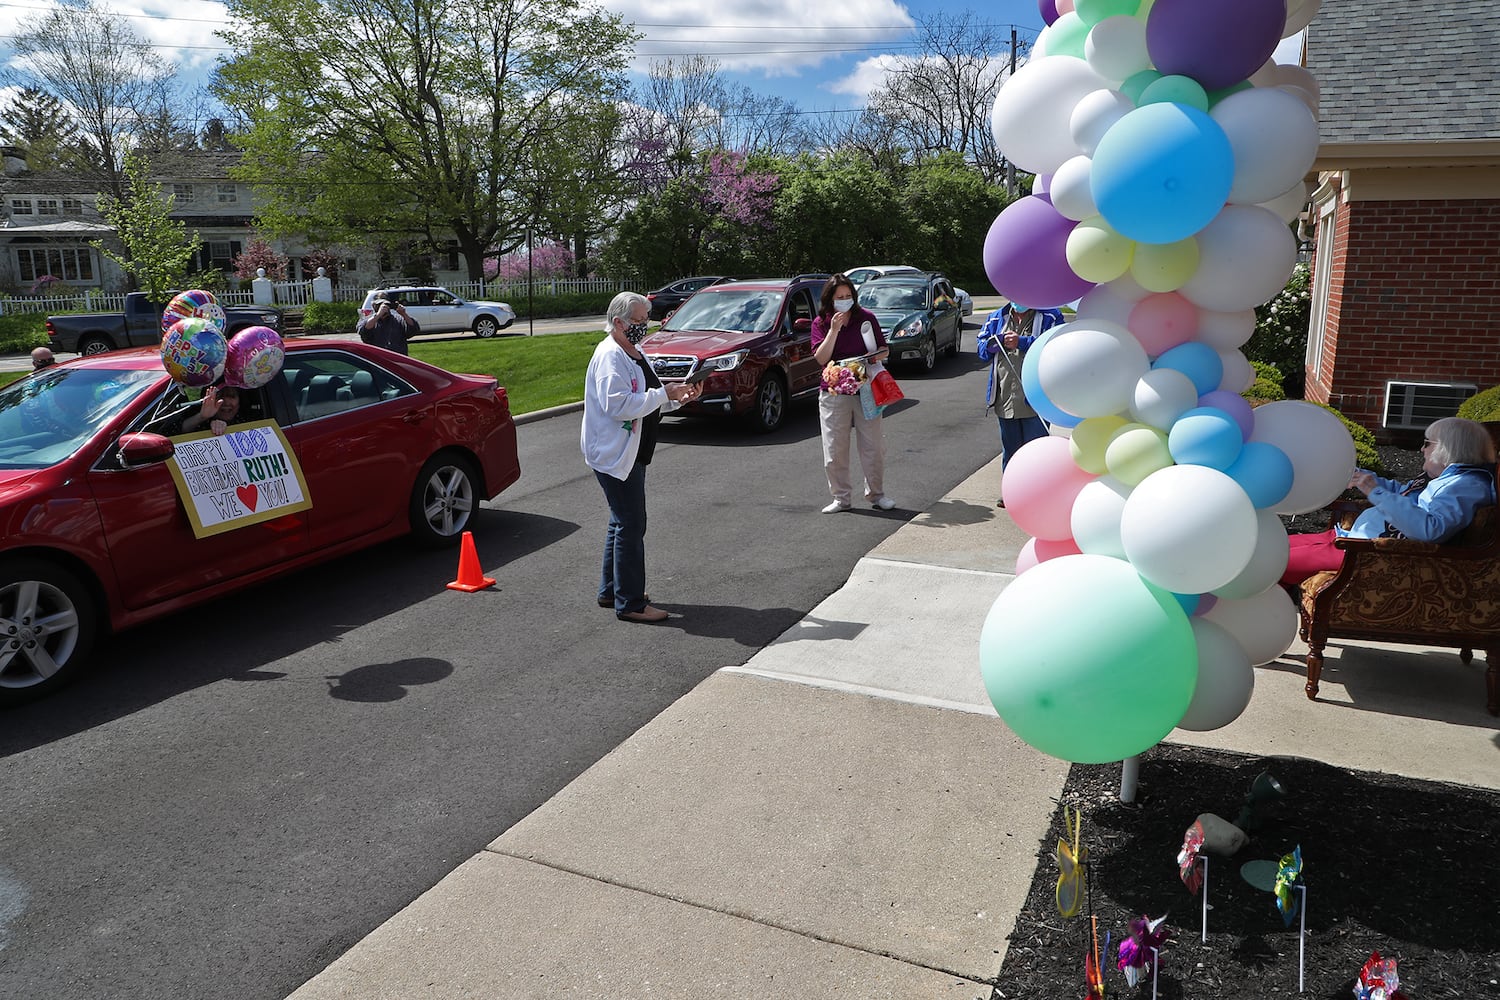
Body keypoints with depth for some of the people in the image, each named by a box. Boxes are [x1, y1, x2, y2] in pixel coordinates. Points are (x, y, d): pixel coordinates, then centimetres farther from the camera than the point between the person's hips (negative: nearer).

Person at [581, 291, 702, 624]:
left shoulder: (634, 354, 16)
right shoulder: (609, 356, -16)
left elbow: (644, 401, 22)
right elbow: (619, 405, -26)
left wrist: (679, 397, 6)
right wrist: (664, 394, -22)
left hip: (630, 453, 11)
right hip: (614, 455, -11)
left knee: (622, 522, 18)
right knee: (631, 526, -7)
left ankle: (611, 590, 30)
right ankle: (630, 603, 0)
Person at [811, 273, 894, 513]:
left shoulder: (866, 317, 5)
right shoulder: (820, 323, 2)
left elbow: (884, 350, 11)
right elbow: (821, 358, -9)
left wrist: (877, 355, -12)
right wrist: (834, 330, -18)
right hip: (833, 392, 0)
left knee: (873, 446, 2)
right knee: (834, 450, 2)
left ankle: (876, 494, 15)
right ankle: (841, 498, 14)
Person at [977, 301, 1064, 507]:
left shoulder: (1049, 317, -3)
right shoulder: (997, 318, 13)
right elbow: (983, 348, 11)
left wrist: (1022, 343, -19)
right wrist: (998, 341, -10)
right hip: (1005, 399, 5)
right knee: (1010, 448, 16)